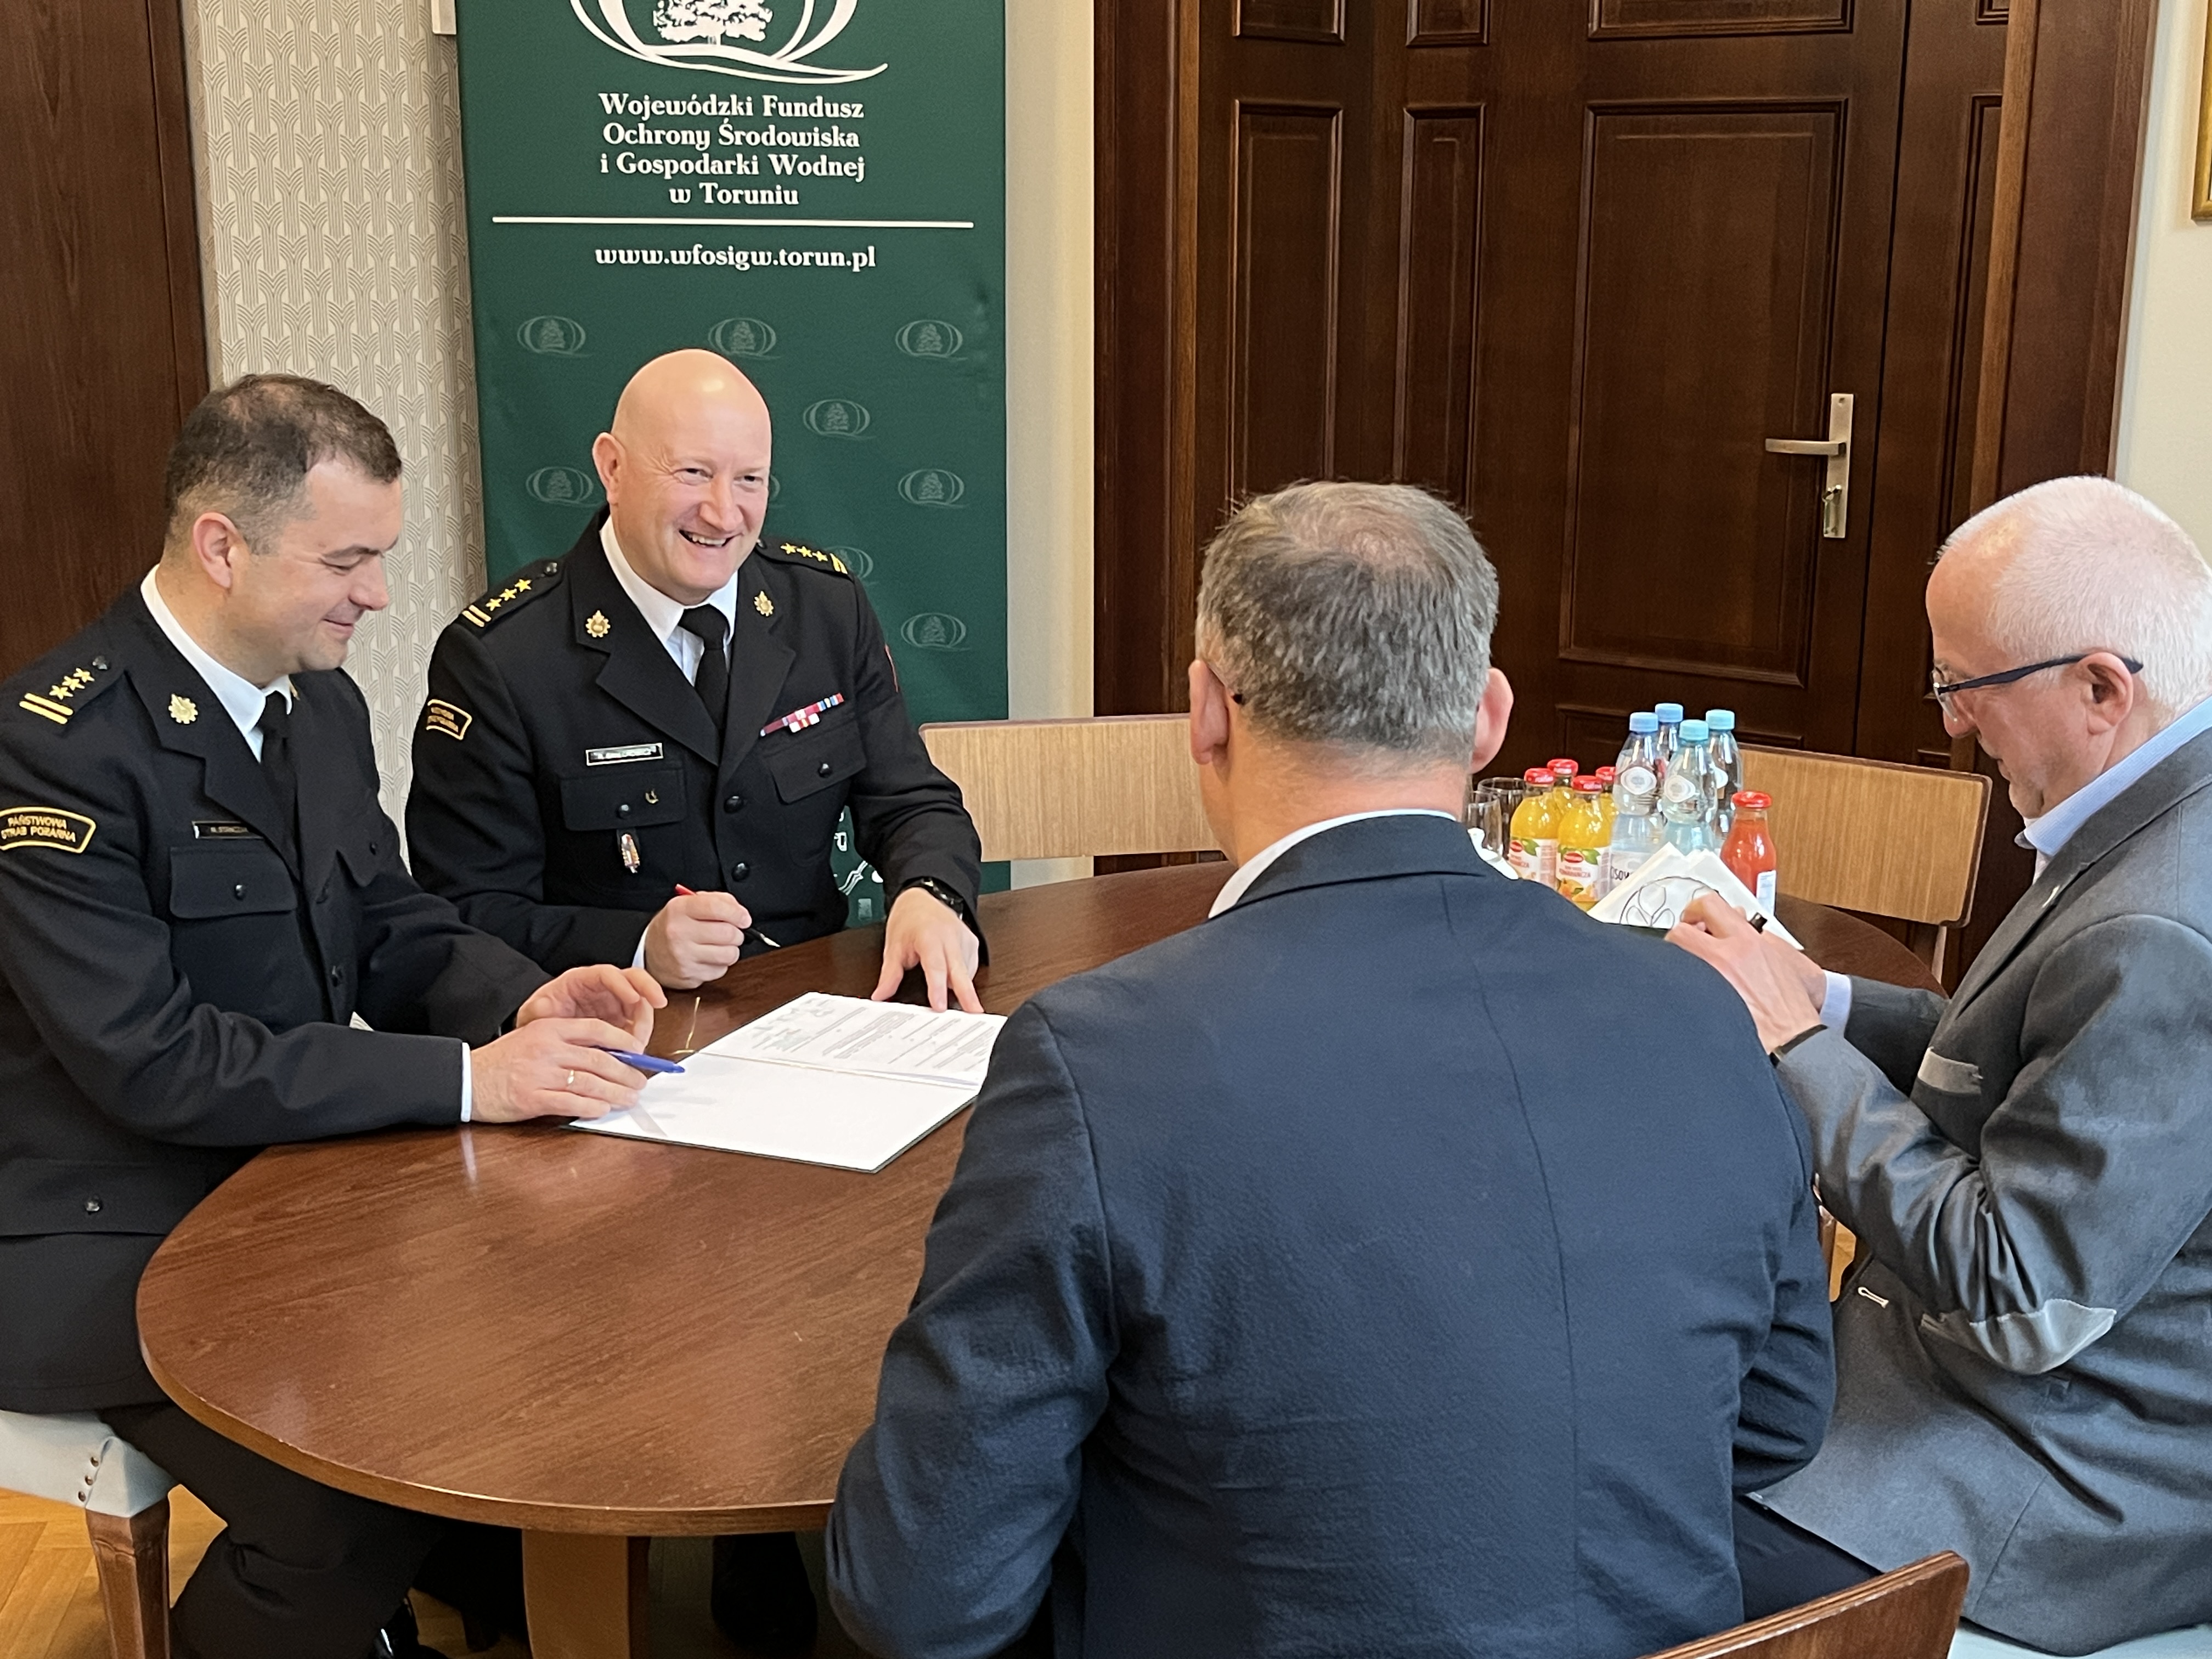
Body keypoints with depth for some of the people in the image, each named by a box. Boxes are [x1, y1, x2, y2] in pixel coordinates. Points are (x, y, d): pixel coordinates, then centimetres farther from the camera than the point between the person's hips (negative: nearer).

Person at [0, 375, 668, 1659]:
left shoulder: (323, 703, 6)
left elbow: (394, 929, 12)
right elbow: (151, 1061, -24)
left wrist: (526, 1003, -10)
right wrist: (469, 1077, -26)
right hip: (109, 1234, -7)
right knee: (353, 1517, -23)